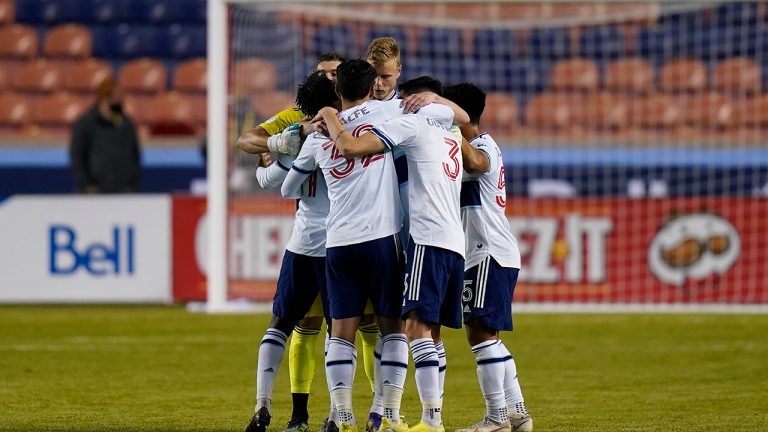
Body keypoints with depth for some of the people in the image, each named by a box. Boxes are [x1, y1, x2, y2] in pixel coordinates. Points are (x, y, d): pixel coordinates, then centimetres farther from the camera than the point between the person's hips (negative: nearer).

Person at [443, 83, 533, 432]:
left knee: (480, 331, -13)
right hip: (484, 255, 11)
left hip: (490, 254, -11)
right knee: (486, 335, 14)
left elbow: (474, 162, -36)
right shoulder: (478, 148, 19)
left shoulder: (484, 146, -13)